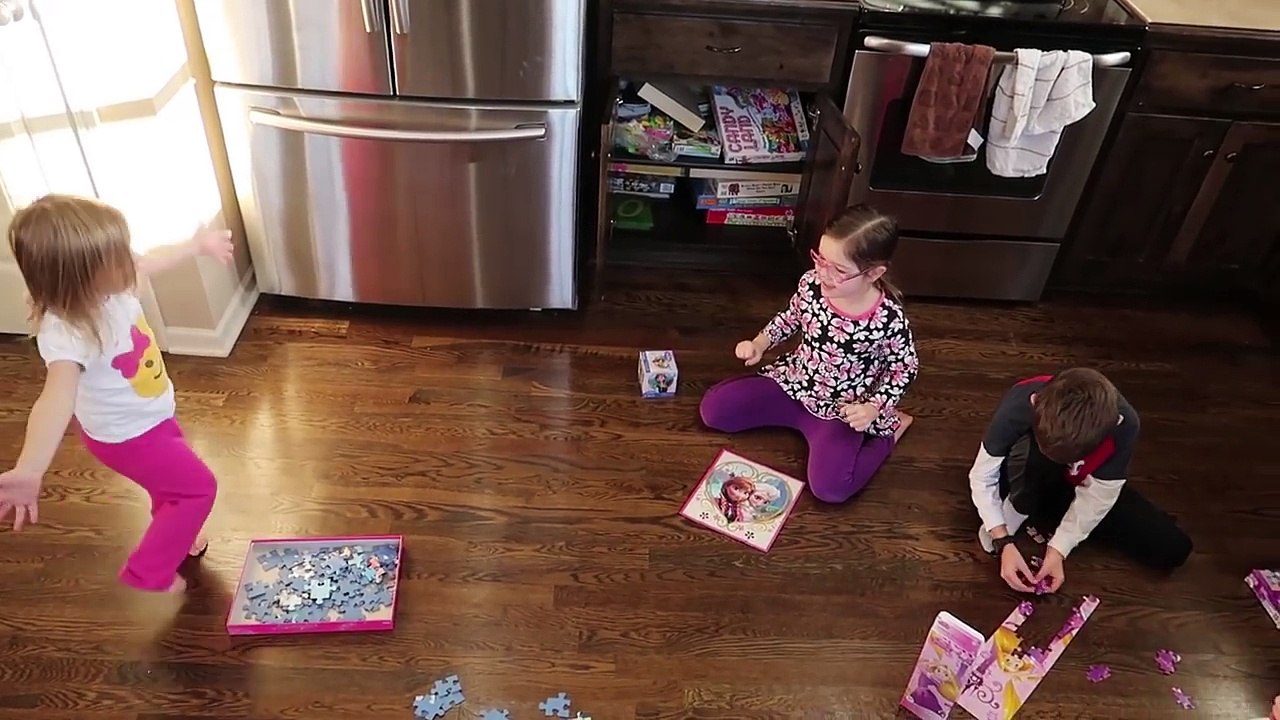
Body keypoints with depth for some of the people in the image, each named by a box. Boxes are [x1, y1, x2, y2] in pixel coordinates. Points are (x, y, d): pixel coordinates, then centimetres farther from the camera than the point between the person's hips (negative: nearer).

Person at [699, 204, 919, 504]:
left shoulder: (889, 319, -26)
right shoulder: (811, 283, -15)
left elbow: (905, 368, -9)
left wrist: (873, 408, -20)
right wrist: (760, 343, -8)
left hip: (840, 408, -4)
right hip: (793, 383, 5)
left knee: (829, 487, -24)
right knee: (712, 409, -4)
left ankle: (889, 429, 5)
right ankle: (801, 416, 11)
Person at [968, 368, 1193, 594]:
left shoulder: (1123, 424, -34)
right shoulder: (1017, 407, -36)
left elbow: (1096, 498, -22)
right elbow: (982, 477, -24)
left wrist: (1057, 550, -26)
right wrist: (1004, 543, -32)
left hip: (1078, 487, 3)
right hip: (1030, 485, -3)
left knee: (1173, 548, -13)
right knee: (1031, 450, -39)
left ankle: (1044, 518, -3)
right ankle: (1015, 515, -10)